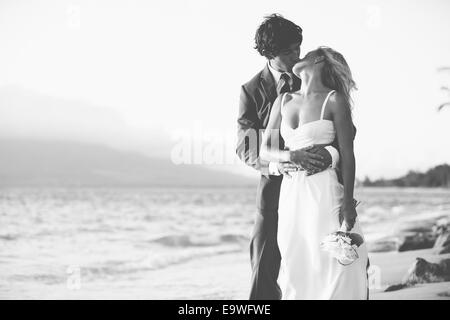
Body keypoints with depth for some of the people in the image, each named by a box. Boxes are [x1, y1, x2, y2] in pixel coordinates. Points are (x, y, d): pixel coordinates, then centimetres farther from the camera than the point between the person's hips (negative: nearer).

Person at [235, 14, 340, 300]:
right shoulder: (252, 90, 1)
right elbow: (245, 146, -6)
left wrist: (333, 151, -23)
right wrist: (273, 165, -27)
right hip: (275, 184, -1)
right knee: (263, 266, -1)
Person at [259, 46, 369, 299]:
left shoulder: (335, 100, -1)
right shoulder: (283, 101, 13)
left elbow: (347, 154, -4)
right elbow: (265, 150, 10)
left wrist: (348, 202, -10)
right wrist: (291, 156, -12)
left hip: (325, 190, -5)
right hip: (291, 192, 5)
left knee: (331, 264, -6)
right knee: (296, 267, 6)